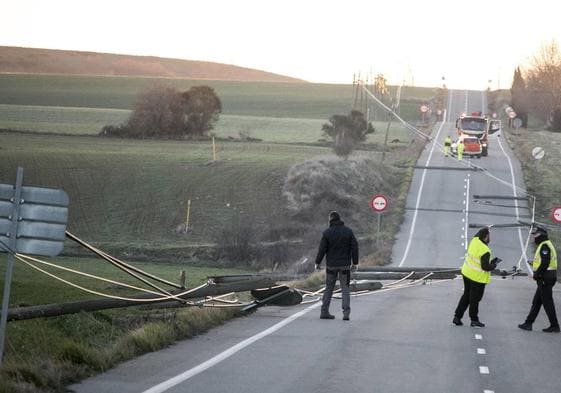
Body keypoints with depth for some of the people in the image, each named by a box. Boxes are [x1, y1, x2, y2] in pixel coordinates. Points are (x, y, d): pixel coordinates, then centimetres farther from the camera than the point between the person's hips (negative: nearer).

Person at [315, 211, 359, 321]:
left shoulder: (327, 233, -6)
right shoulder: (348, 231, -1)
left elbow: (322, 249, -6)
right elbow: (355, 247, -1)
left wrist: (317, 262, 6)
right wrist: (355, 263, 5)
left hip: (331, 265, 0)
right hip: (345, 265, 0)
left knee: (328, 288, 12)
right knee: (345, 288, 4)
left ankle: (324, 311, 10)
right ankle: (346, 313, -8)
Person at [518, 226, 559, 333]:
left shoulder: (544, 246, -15)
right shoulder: (545, 245, 19)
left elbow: (545, 263, -24)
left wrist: (537, 274, -17)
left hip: (545, 279, -11)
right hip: (545, 279, 11)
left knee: (547, 302, -5)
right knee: (536, 302, 13)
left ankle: (554, 326, -2)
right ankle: (528, 323, 18)